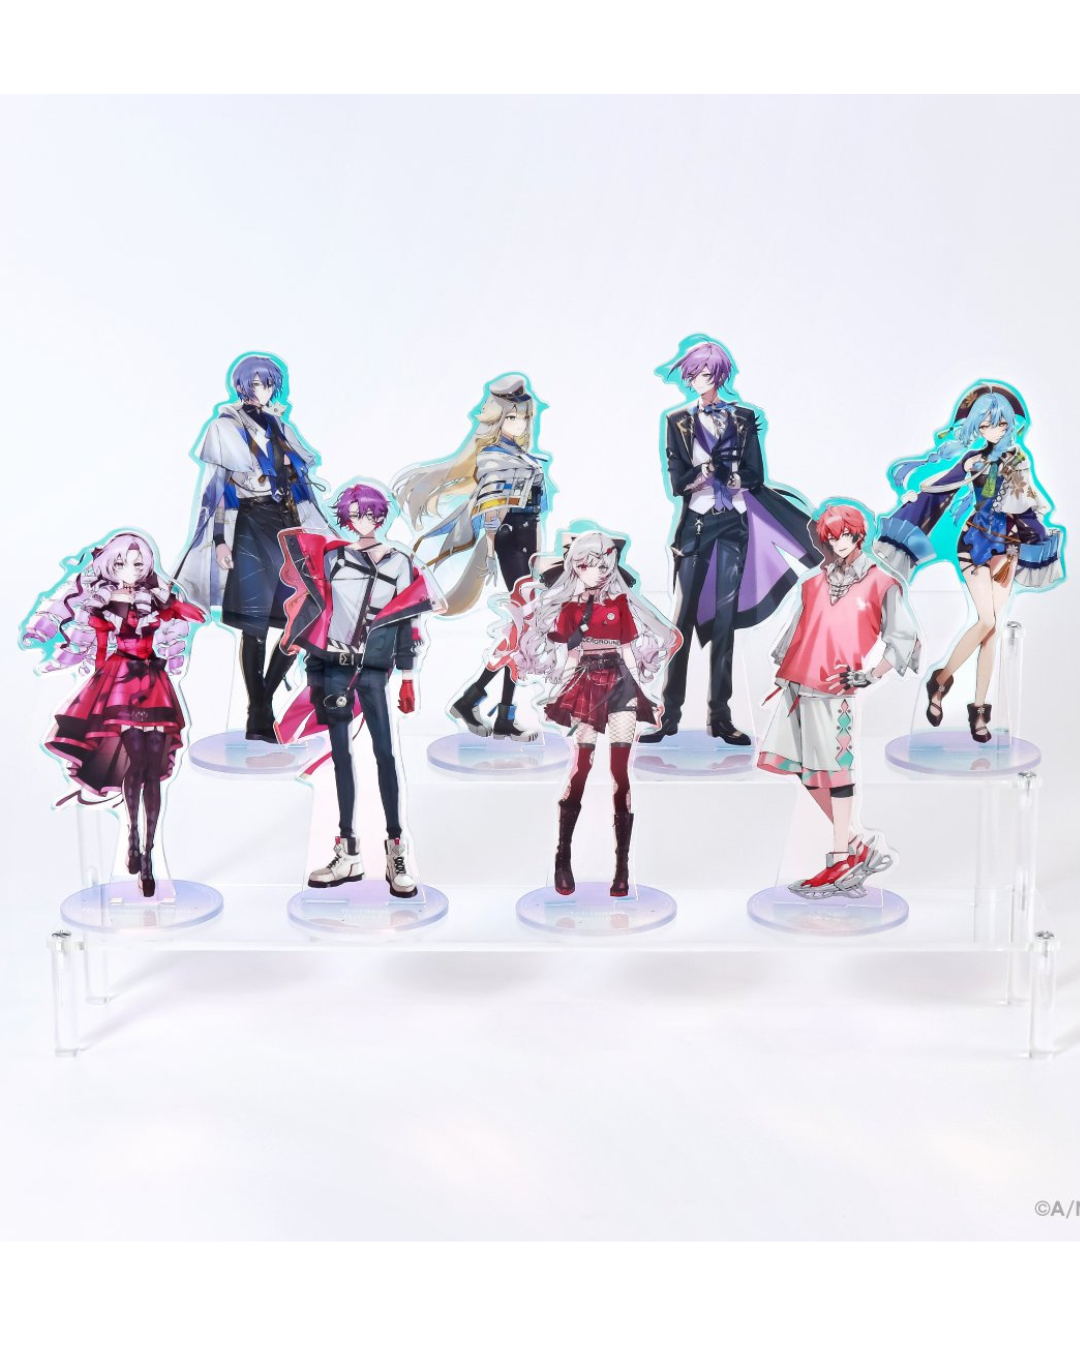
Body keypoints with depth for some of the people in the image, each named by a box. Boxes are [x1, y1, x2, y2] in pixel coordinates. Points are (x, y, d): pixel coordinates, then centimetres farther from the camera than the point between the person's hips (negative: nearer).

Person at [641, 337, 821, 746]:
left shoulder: (744, 418, 7)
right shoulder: (677, 421, 5)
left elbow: (755, 478, 0)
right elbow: (677, 482, -4)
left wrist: (706, 471, -8)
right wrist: (726, 467, -11)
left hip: (733, 526, 1)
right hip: (695, 524, -1)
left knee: (724, 620, 2)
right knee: (684, 617, -3)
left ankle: (720, 715, 6)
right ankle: (670, 714, 0)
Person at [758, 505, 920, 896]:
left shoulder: (880, 584, 2)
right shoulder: (813, 585, 18)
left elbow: (903, 639, -1)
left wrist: (871, 675, -10)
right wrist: (784, 673, 15)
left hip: (834, 690, -6)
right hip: (797, 685, 6)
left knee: (834, 769, -7)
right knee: (807, 770, 6)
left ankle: (842, 860, -1)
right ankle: (860, 841, 17)